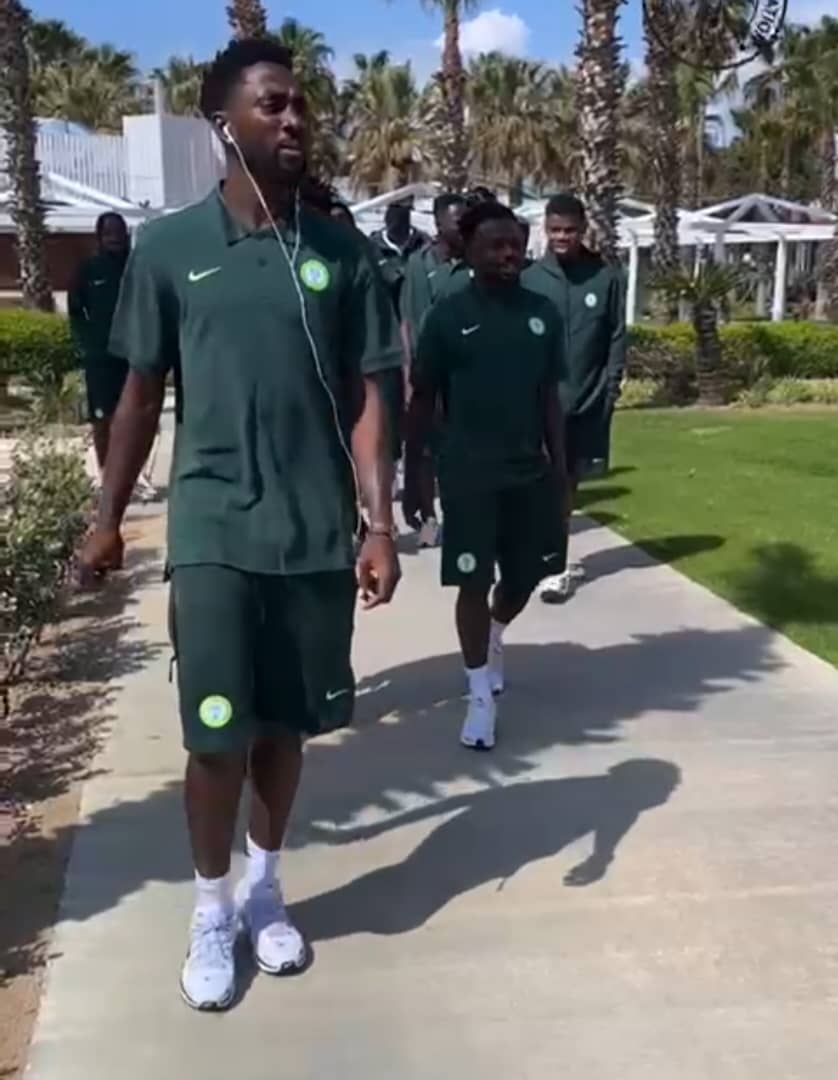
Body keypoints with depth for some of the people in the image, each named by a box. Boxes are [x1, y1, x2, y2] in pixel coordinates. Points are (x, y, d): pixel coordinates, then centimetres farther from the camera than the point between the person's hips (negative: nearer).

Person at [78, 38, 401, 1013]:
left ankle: (264, 887, 34)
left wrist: (380, 524, -4)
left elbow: (365, 398, 3)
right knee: (218, 734, 2)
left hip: (318, 538, 2)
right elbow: (142, 393, 6)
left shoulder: (341, 253, 3)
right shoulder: (168, 248, -1)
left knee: (285, 725, 13)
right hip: (213, 534, -2)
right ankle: (211, 910, 24)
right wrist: (108, 516, 7)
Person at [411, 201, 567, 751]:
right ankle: (481, 695, 14)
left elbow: (550, 397, 9)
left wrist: (560, 468, 7)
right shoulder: (449, 315, -6)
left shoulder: (543, 313, 4)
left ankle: (495, 638, 47)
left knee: (526, 575, 14)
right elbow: (424, 399, -1)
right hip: (468, 475, -4)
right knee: (473, 581, 0)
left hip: (530, 472, 4)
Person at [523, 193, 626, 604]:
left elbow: (617, 338, 2)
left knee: (570, 479, 13)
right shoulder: (530, 278, -2)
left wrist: (611, 388, -3)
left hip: (589, 400, 2)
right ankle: (554, 564, 4)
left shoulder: (607, 278, -1)